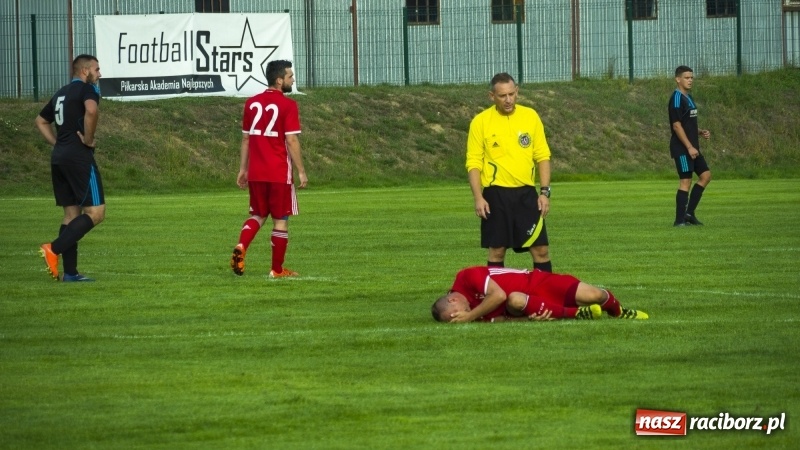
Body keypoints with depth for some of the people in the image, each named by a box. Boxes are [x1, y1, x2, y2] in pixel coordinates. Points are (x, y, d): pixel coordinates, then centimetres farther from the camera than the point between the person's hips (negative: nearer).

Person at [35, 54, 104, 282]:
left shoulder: (61, 93, 20)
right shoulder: (87, 89, -6)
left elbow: (41, 121, 30)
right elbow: (91, 110, -28)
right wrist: (88, 139, -15)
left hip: (58, 158, 9)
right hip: (79, 158, -9)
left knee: (71, 213, 10)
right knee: (95, 212, -7)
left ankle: (70, 272, 6)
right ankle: (55, 249, -19)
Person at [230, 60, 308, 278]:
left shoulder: (252, 103, 7)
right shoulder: (287, 105, -10)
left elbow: (246, 138, 12)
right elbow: (292, 140, -14)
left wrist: (243, 169, 18)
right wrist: (301, 171, -8)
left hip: (255, 173, 5)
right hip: (279, 174, -5)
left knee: (258, 215, 18)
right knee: (280, 219, 5)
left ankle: (241, 247, -8)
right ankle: (277, 270, 8)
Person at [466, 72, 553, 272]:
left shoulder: (531, 116, 5)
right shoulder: (480, 121, -2)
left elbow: (543, 156, 8)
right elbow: (474, 162, -2)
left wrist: (545, 191, -1)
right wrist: (478, 197, -11)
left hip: (526, 193, 2)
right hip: (496, 194, -2)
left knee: (541, 248, -1)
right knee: (497, 250, 1)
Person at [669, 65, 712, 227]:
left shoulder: (688, 98, 16)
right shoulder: (677, 99, -13)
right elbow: (677, 125, -19)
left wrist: (701, 133, 8)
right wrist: (689, 147, -21)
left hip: (692, 148, 10)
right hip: (682, 148, -10)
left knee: (705, 175, 8)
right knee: (685, 181, -8)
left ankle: (689, 213, 13)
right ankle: (680, 220, -3)